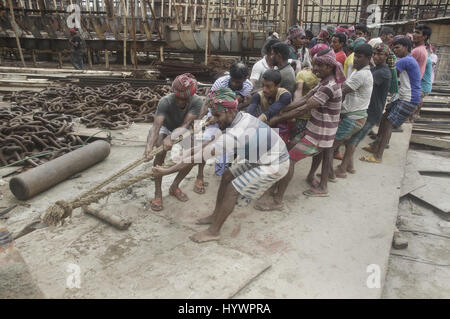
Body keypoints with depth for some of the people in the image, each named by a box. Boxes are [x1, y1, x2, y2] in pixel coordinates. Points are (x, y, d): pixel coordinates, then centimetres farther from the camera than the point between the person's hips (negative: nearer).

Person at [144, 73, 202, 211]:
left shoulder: (197, 102, -32)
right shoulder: (165, 101, -35)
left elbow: (185, 125, -40)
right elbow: (156, 125, -45)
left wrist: (171, 137, -58)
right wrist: (149, 146, -62)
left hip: (182, 131, 2)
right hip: (165, 128, -2)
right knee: (160, 154, -27)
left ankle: (174, 187, 8)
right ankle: (158, 193, -16)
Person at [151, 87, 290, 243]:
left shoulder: (235, 135, -33)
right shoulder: (243, 116, -8)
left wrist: (167, 171, -27)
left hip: (274, 165, -9)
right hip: (261, 157, 9)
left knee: (232, 189, -9)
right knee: (227, 176, 8)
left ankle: (213, 231, 6)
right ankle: (216, 216, 24)